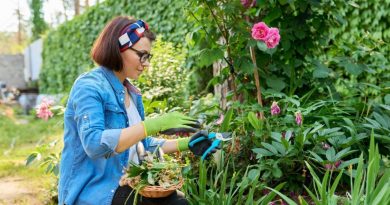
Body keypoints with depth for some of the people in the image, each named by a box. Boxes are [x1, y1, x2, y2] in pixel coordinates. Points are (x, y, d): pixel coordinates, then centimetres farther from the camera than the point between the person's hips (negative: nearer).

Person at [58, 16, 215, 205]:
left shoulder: (131, 93, 11)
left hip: (125, 186, 7)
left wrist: (184, 144, 6)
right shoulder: (89, 86, -13)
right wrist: (153, 125, -31)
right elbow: (94, 144, -28)